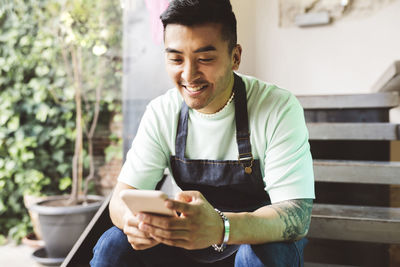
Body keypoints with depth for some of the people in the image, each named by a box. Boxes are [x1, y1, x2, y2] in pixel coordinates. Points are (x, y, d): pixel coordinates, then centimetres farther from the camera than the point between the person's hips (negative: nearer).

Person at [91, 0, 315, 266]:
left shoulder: (279, 108, -19)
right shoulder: (161, 113, -7)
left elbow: (298, 215, -27)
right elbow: (123, 195, -9)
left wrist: (222, 227, -47)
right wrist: (133, 218, -35)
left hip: (261, 241, -2)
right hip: (191, 243, 3)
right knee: (112, 245, -19)